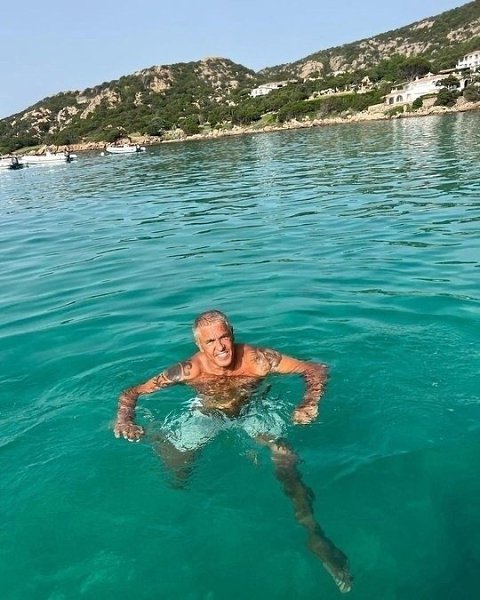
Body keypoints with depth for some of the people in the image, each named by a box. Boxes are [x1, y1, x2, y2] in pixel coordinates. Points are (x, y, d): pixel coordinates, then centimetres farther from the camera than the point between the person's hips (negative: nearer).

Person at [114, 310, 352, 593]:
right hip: (207, 415, 1)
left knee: (285, 456, -20)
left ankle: (313, 532, -9)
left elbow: (317, 369, -21)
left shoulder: (256, 359, -29)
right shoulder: (190, 370, -27)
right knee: (171, 458, -12)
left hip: (253, 411, -1)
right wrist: (125, 420, -39)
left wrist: (310, 402, -37)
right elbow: (131, 392, -19)